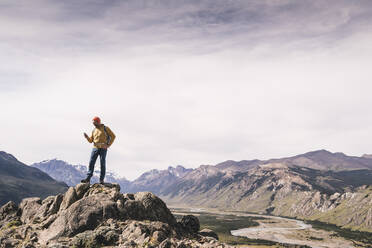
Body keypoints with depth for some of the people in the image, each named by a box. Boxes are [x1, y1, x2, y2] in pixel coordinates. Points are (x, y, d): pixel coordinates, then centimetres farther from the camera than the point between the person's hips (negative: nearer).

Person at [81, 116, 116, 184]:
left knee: (102, 164, -2)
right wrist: (87, 137, -5)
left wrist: (109, 144, -5)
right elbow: (91, 140, 16)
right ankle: (88, 178, -5)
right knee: (91, 163, -4)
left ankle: (101, 180, 4)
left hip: (103, 149, -4)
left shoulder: (105, 128, 1)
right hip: (95, 148, 4)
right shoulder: (94, 130, 15)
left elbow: (113, 136, 2)